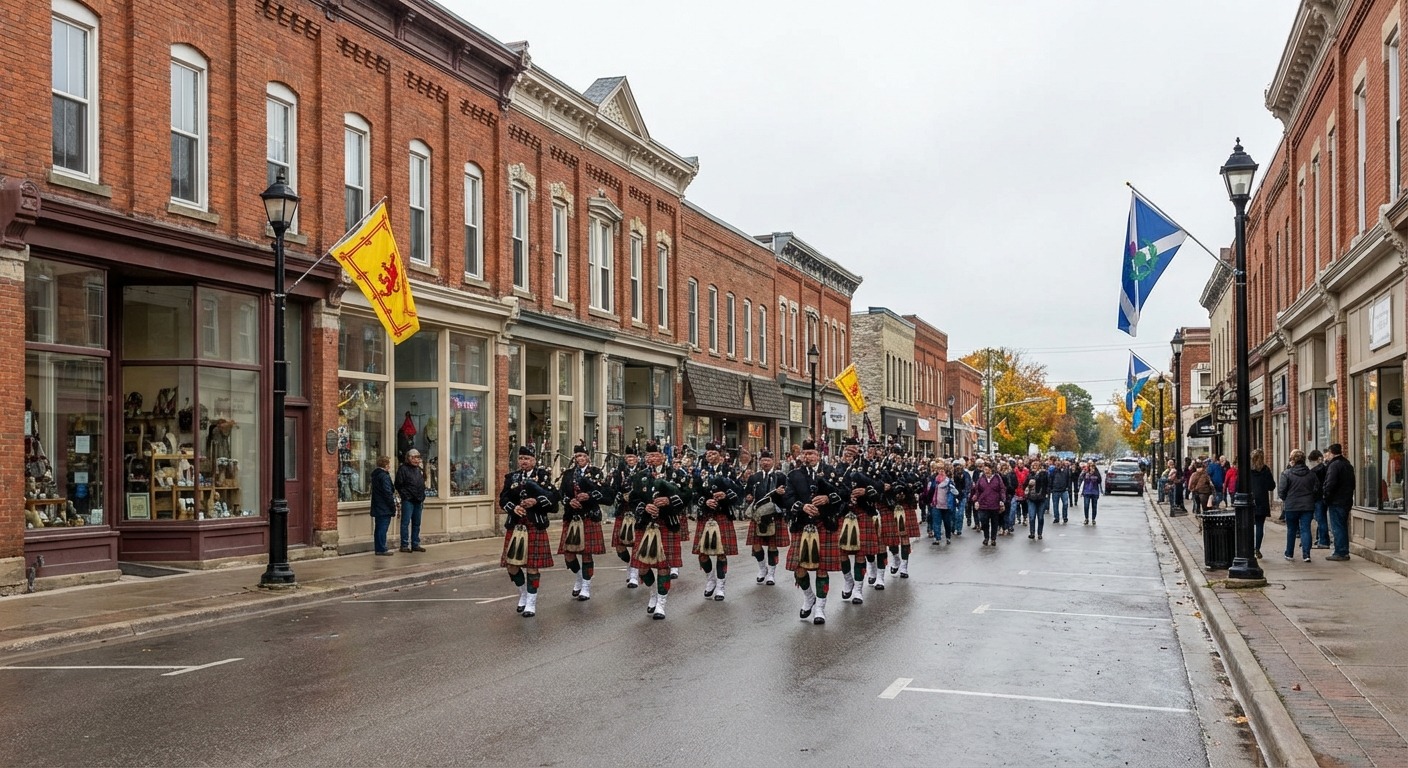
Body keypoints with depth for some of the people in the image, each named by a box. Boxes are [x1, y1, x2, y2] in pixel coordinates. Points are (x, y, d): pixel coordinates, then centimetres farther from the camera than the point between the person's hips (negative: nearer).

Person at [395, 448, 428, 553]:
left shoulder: (420, 469, 16)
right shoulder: (403, 469, -6)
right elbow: (398, 485, -9)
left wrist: (422, 496, 13)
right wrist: (405, 495, -12)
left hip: (418, 501, 7)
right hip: (408, 501, -7)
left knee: (416, 523, 10)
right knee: (406, 522, -5)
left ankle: (415, 544, 17)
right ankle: (404, 545, -3)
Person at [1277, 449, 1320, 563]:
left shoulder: (1286, 473, -10)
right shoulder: (1311, 473, 1)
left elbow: (1281, 491, -10)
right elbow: (1317, 489, 4)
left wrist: (1285, 499, 10)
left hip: (1291, 506, -2)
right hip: (1308, 506, 2)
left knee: (1291, 530, 12)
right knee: (1305, 529, 2)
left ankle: (1289, 554, 21)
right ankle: (1306, 554, -9)